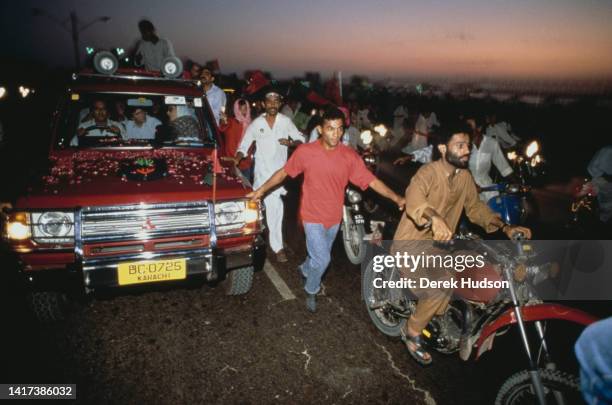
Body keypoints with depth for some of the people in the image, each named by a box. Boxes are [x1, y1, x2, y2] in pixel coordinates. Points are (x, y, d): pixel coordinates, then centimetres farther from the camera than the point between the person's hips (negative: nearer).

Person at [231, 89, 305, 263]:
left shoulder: (286, 121, 3)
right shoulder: (256, 123, 1)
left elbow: (301, 139, 6)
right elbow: (244, 145, 3)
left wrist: (290, 142, -15)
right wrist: (237, 158, -14)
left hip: (280, 170, 2)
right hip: (263, 170, -2)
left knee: (273, 207, 10)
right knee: (274, 207, -11)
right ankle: (278, 246, -2)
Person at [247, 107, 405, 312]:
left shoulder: (350, 156, -12)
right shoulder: (305, 151, -15)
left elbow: (371, 180, -12)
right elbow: (284, 172, -3)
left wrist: (396, 198, -22)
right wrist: (262, 189, -6)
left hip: (334, 217, 4)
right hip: (313, 217, -3)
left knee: (320, 255, 23)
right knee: (322, 259, -7)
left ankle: (305, 269, 56)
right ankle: (311, 290, 24)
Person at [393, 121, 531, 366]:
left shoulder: (465, 177, 6)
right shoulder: (428, 172, -19)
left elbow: (475, 207, 12)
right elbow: (414, 199, -39)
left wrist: (505, 227, -2)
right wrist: (435, 219, -59)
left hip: (439, 243, 8)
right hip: (411, 242, -8)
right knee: (443, 285, -27)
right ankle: (412, 332, -3)